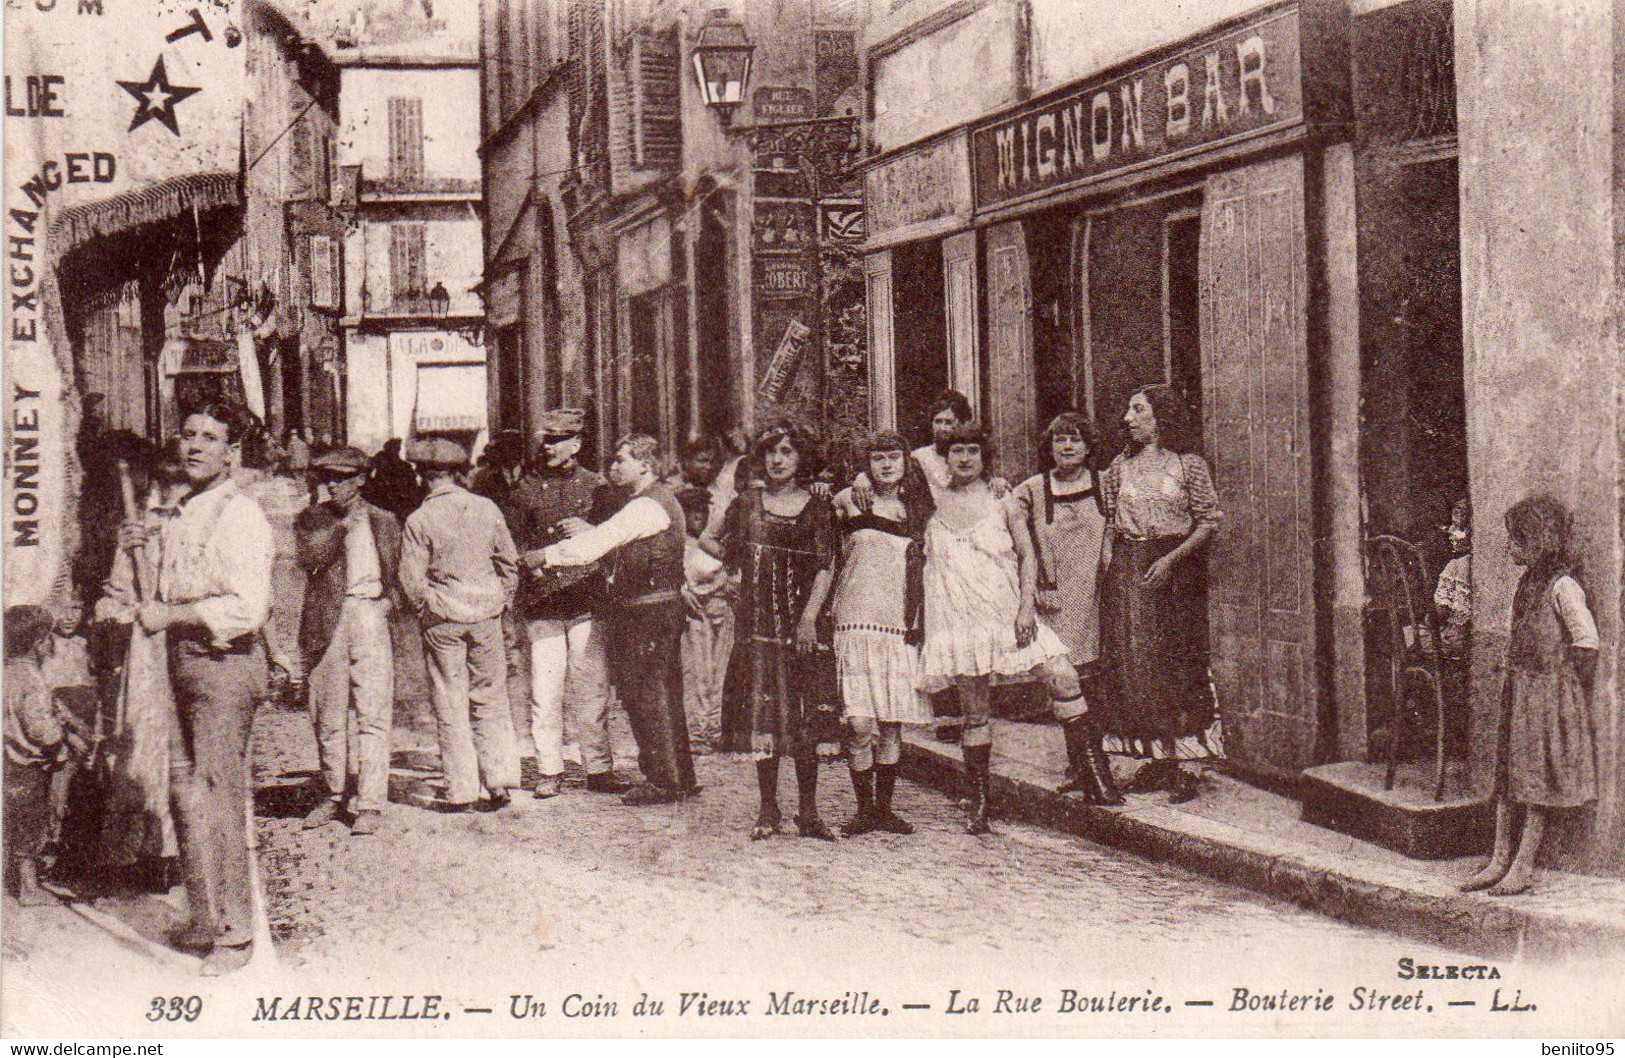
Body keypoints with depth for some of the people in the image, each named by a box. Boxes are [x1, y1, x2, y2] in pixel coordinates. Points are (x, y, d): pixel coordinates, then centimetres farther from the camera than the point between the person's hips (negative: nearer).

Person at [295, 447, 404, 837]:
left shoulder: (382, 521, 12)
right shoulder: (312, 519, 9)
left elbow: (397, 573, 20)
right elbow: (309, 559, -9)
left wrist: (389, 600, 3)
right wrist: (343, 525, -11)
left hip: (369, 617, -1)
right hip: (325, 621, 1)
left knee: (372, 713, -7)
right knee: (327, 715, 7)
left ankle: (369, 804, -6)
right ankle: (333, 795, 22)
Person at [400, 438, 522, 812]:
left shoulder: (419, 521, -10)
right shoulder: (487, 509, 0)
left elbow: (410, 579, -9)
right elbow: (510, 561, 7)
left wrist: (426, 609, 7)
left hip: (442, 618, -3)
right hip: (487, 614, 3)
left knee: (450, 705, 4)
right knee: (491, 700, 12)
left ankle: (461, 791, 6)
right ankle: (499, 781, 7)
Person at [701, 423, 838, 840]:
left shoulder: (816, 508, 4)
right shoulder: (747, 504, 10)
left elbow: (824, 570, -2)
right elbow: (728, 551, 19)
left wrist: (809, 618, -10)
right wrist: (706, 539, 1)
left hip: (799, 618, -1)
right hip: (758, 618, 1)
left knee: (804, 713, -1)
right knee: (763, 709, 0)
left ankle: (808, 810, 5)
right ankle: (768, 810, 6)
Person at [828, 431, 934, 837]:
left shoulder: (919, 507, 12)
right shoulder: (849, 501, 4)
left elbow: (928, 567, 18)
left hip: (902, 626, 3)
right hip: (857, 622, -3)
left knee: (892, 727, 4)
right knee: (860, 725, -10)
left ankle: (885, 807, 15)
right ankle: (864, 807, 4)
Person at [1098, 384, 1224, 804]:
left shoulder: (1188, 464, -1)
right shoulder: (1121, 466, 12)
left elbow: (1210, 521, -3)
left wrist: (1171, 559, -13)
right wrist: (1108, 565, 3)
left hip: (1175, 569, -4)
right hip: (1127, 568, 4)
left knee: (1174, 664, -5)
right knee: (1133, 662, 1)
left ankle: (1181, 764, 0)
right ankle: (1156, 759, 9)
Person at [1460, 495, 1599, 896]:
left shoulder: (1562, 586, -15)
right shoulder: (1529, 580, 11)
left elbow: (1587, 639, -17)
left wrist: (1567, 688, -10)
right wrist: (1516, 679, 14)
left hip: (1549, 692, -9)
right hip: (1518, 690, 9)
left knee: (1537, 779, -2)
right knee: (1507, 776, 9)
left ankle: (1523, 867, 4)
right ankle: (1500, 860, 15)